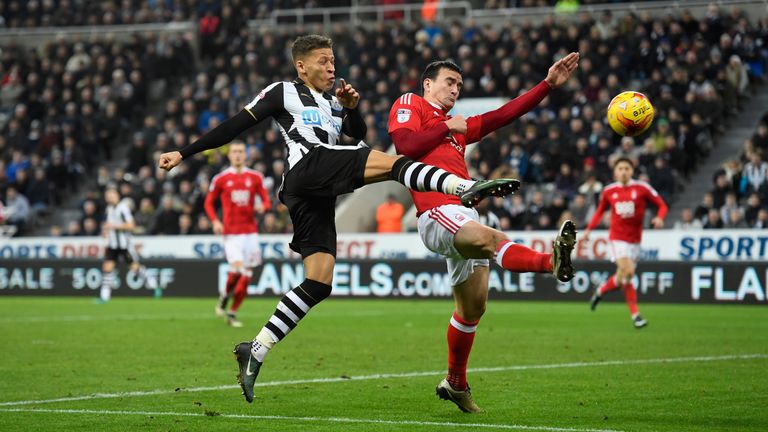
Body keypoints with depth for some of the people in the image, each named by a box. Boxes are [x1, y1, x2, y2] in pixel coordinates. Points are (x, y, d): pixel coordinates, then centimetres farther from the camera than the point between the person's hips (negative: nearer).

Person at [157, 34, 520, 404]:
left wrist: (351, 108, 1)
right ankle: (466, 187, -46)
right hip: (309, 167, -8)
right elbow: (236, 126, 10)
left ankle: (255, 352, 2)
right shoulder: (282, 92, 12)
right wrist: (184, 153, 7)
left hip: (317, 196, 8)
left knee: (318, 284, 1)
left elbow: (358, 134, 20)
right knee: (391, 162, -24)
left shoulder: (333, 102, 31)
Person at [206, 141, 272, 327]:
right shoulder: (221, 179, 1)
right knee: (237, 268, -21)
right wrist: (215, 221, -7)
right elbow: (209, 202, 9)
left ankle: (232, 313, 13)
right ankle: (225, 296, 7)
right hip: (231, 232, -3)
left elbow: (266, 201, 9)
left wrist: (263, 207, -15)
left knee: (247, 276, 2)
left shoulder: (255, 177, 6)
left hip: (250, 231, 3)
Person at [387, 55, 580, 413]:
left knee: (473, 306, 10)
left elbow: (504, 115, 28)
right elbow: (405, 144, -9)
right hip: (436, 213, -9)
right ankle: (552, 261, -66)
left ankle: (455, 383, 23)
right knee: (491, 238, -37)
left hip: (465, 216, 9)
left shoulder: (460, 125, 32)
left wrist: (549, 84, 22)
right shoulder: (409, 104, 10)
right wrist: (446, 127, 1)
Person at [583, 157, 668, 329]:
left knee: (623, 276, 7)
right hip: (617, 237, -2)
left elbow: (662, 205, -2)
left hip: (635, 238, 2)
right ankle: (635, 314, -7)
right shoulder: (609, 191, 1)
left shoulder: (642, 188, -5)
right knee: (627, 272, -20)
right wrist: (588, 230, 9)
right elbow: (600, 211, 17)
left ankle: (601, 291, 33)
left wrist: (660, 218, -23)